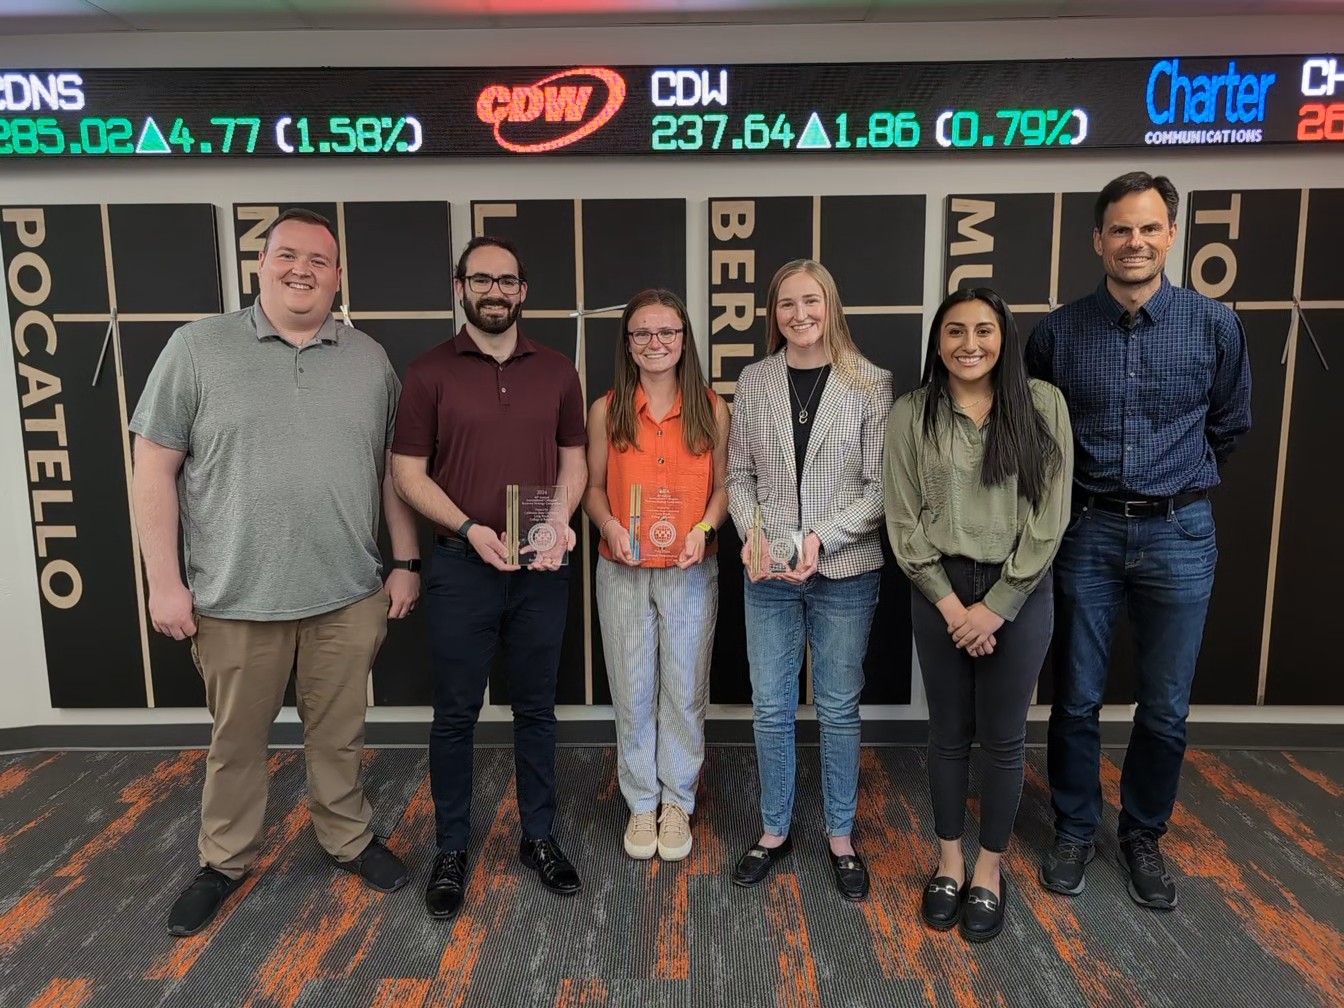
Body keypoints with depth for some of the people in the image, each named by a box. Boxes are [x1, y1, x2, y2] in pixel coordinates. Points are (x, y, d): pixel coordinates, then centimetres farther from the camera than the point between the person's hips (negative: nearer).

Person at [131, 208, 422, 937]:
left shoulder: (370, 361, 5)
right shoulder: (197, 347, -4)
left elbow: (395, 470, 9)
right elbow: (154, 468, -4)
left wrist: (406, 561, 4)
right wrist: (164, 580, -8)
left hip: (348, 596, 2)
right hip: (235, 598, -1)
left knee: (338, 735, 16)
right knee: (234, 740, 16)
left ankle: (348, 839, 38)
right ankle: (226, 860, 38)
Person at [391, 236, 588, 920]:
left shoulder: (557, 372, 6)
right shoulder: (430, 372, -1)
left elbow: (574, 460, 10)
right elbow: (408, 473, -3)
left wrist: (560, 520, -9)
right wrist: (470, 528, -16)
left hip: (541, 568, 2)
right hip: (462, 566, -2)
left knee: (536, 709, 13)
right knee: (455, 715, 9)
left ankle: (538, 838, 30)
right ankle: (451, 850, 26)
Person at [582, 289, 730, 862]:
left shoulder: (711, 410, -1)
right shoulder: (607, 411, -1)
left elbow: (723, 487, 4)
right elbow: (593, 487, 5)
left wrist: (704, 527, -14)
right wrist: (610, 526, -14)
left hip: (690, 572, 0)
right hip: (623, 571, 1)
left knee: (684, 693, 9)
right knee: (632, 693, 10)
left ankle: (677, 803, 29)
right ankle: (642, 803, 28)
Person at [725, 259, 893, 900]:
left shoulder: (871, 384, -4)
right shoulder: (754, 381, 4)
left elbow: (880, 487, -6)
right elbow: (739, 474, 6)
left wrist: (821, 537, -17)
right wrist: (752, 534, -11)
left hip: (844, 573, -2)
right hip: (769, 575, 2)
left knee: (838, 708, 11)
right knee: (771, 707, 11)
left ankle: (841, 837, 31)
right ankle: (775, 831, 31)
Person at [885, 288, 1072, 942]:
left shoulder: (1042, 405, -4)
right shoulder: (912, 414, -2)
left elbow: (1049, 519, -6)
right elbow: (904, 522, -3)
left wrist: (995, 606, -10)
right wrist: (950, 603, -10)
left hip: (1020, 593, 0)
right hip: (939, 590, 1)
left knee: (1003, 737, 11)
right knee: (949, 732, 13)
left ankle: (990, 869, 30)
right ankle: (949, 861, 32)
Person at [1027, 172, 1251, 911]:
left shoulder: (1214, 326, -2)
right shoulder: (1058, 332, -3)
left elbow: (1228, 426, 13)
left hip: (1178, 535, 1)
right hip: (1087, 532, 0)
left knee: (1165, 708, 10)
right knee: (1077, 698, 9)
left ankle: (1143, 837, 32)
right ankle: (1074, 829, 30)